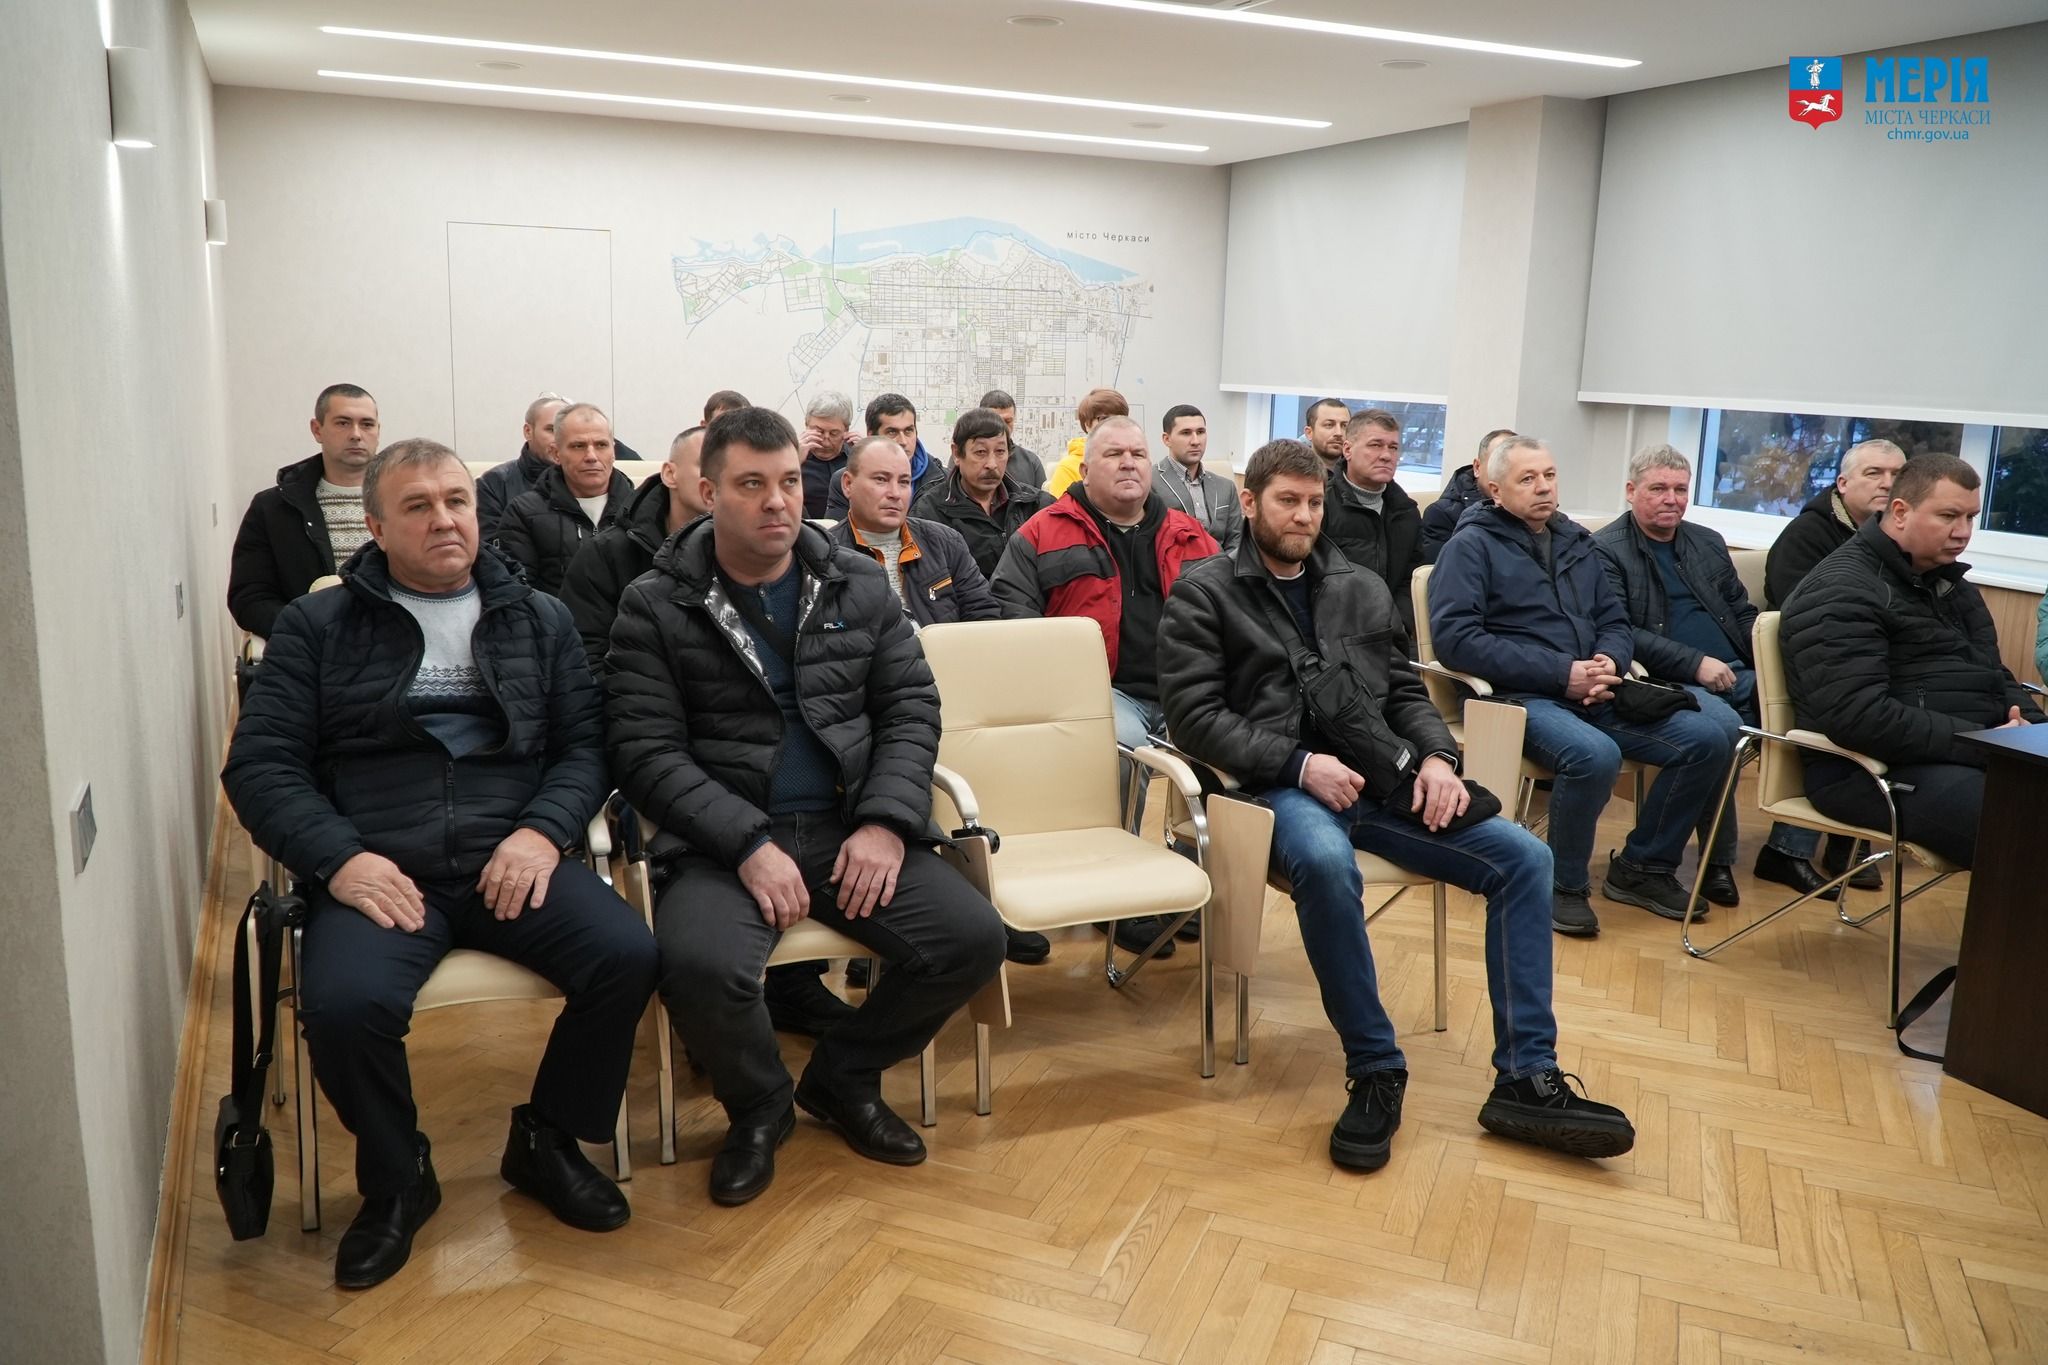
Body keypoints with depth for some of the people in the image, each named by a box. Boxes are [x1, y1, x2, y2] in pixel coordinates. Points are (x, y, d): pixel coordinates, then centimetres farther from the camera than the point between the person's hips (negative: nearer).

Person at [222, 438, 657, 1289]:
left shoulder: (539, 620, 16)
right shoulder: (318, 626, 10)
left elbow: (585, 742, 8)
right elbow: (259, 764, 3)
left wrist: (543, 831, -11)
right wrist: (339, 858, -13)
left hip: (514, 859, 2)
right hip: (379, 869, -1)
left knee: (628, 957, -23)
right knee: (344, 1003, -31)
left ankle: (546, 1140, 5)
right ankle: (397, 1180, 2)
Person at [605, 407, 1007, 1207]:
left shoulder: (860, 584, 9)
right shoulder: (655, 607, -2)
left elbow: (910, 707, 7)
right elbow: (646, 753, -8)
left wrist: (887, 821, -10)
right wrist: (749, 843, -20)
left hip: (849, 826, 4)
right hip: (720, 842, -3)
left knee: (975, 939, -16)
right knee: (701, 967, -33)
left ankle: (843, 1077, 13)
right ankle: (759, 1106, 4)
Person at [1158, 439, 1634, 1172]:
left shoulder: (1361, 588, 20)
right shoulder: (1204, 592, 4)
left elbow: (1405, 690, 21)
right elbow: (1194, 715, -5)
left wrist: (1436, 757, -1)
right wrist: (1300, 764, -16)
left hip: (1384, 776, 6)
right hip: (1283, 784, -5)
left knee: (1524, 858, -11)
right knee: (1326, 864, -40)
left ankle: (1525, 1079, -5)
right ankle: (1375, 1071, -19)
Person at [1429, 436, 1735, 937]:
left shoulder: (1576, 542, 19)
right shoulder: (1472, 544, -2)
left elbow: (1615, 623, 21)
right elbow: (1454, 636, -14)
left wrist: (1611, 662, -6)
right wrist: (1561, 674, -17)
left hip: (1593, 694, 7)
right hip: (1521, 697, -7)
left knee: (1710, 738, -8)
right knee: (1595, 755, -35)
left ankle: (1642, 867, 10)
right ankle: (1565, 885, -10)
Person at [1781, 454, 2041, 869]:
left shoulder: (1951, 582, 20)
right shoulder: (1839, 592, -10)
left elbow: (1994, 676, 26)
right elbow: (1857, 717, -22)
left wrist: (2029, 724, 2)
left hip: (1974, 750, 10)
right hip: (1876, 768, -9)